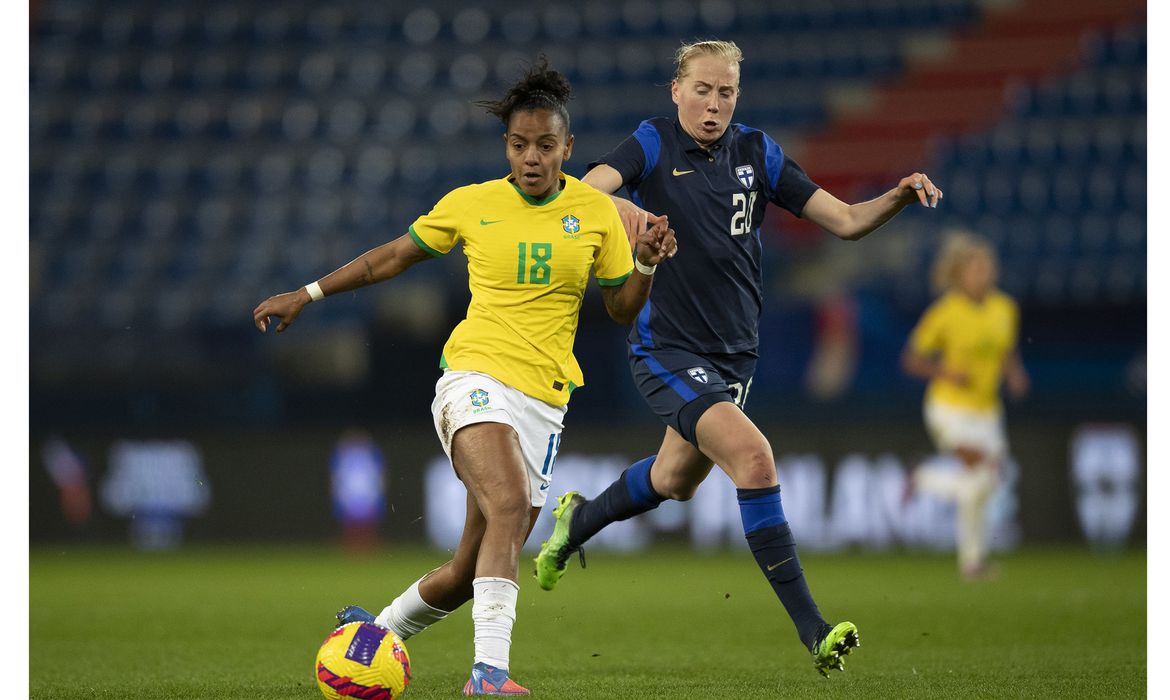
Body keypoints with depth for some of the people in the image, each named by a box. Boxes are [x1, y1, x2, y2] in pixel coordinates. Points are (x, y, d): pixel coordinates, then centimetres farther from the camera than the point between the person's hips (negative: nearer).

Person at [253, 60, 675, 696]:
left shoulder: (596, 213, 5)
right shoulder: (471, 204, 2)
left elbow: (622, 310, 11)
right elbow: (394, 257, 16)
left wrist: (645, 263, -9)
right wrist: (306, 295, 17)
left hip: (543, 400, 3)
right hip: (476, 379, -3)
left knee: (469, 574, 6)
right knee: (510, 505, -32)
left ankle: (378, 630, 34)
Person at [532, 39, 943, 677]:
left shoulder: (755, 152, 3)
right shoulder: (654, 145, -9)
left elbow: (844, 221, 2)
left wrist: (898, 197, -17)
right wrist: (619, 206, -46)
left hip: (733, 354, 6)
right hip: (666, 350, -6)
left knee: (677, 479, 24)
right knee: (753, 456, -25)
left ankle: (577, 520, 55)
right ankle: (811, 629, -25)